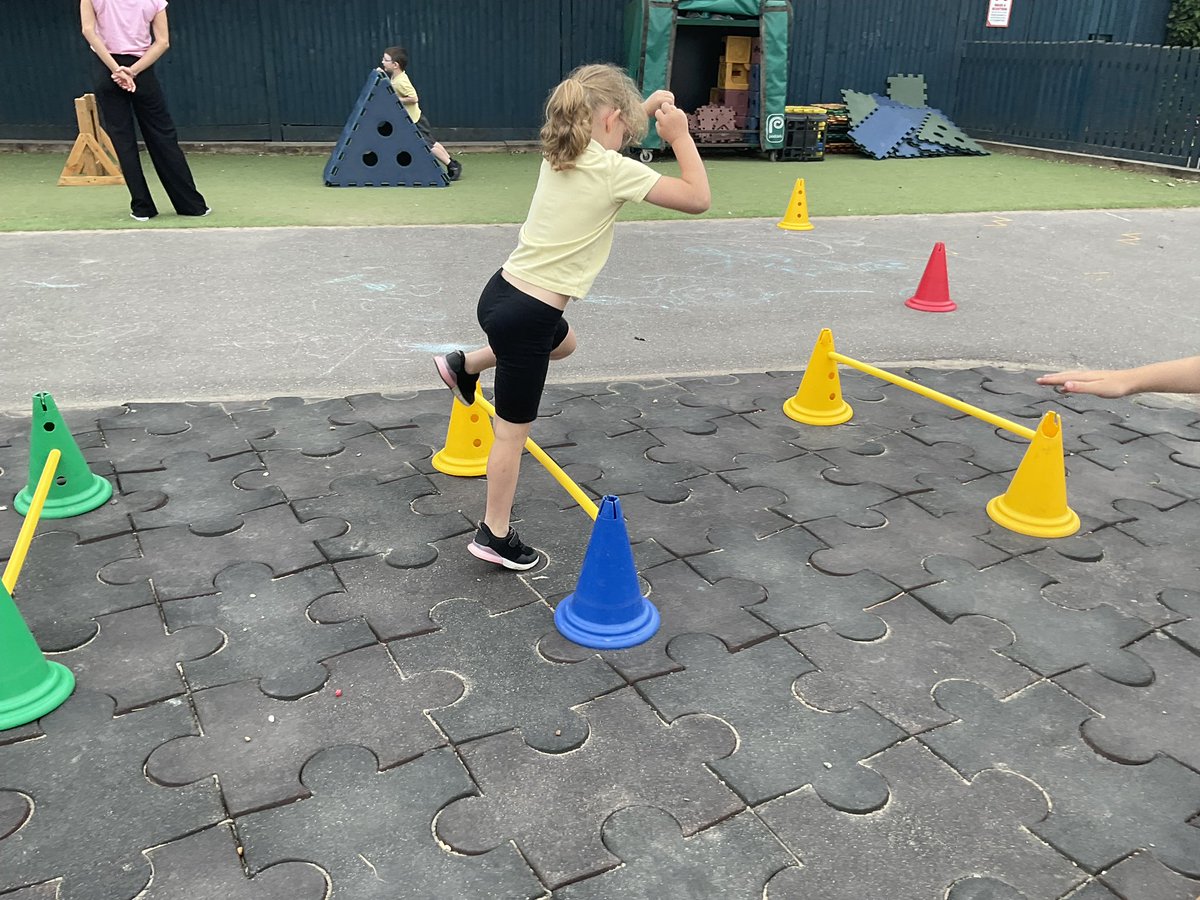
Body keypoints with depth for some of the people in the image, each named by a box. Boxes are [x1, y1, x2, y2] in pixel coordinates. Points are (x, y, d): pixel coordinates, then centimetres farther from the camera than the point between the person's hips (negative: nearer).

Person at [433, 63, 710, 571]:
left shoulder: (558, 154, 6)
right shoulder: (614, 170, -16)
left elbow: (604, 134, 32)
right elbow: (698, 199, -11)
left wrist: (646, 108, 21)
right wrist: (679, 135, -2)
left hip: (502, 293, 8)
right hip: (525, 317, -8)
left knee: (564, 343, 40)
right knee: (513, 433, 8)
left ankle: (464, 366, 44)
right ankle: (495, 536, 25)